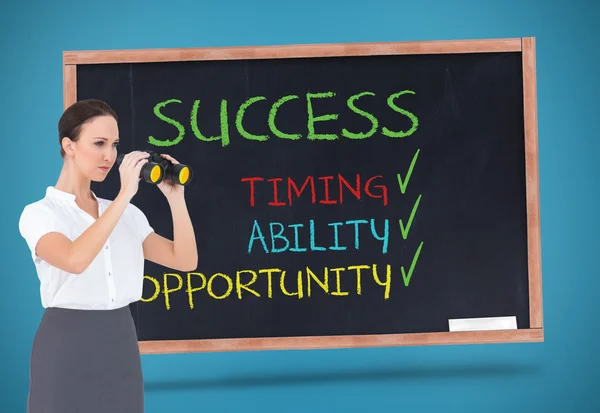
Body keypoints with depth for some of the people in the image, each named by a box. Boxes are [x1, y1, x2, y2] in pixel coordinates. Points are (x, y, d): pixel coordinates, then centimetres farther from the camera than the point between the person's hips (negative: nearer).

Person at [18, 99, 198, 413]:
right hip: (68, 347, -5)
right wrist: (124, 195, -25)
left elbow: (185, 261, 3)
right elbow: (75, 260, -27)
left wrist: (175, 197, -8)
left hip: (122, 345, 5)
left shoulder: (127, 213, 10)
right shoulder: (38, 213, -6)